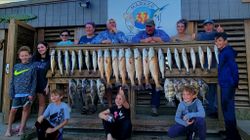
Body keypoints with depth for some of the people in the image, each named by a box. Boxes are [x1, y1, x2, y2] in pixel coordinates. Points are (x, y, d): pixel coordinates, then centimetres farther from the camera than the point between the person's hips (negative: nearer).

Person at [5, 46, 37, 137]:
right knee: (13, 110, 8)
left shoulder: (32, 67, -2)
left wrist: (32, 93, -10)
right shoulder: (16, 67, 5)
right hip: (17, 93, 2)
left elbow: (34, 81, -4)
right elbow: (12, 81, 7)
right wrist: (11, 93, 2)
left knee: (26, 109, 6)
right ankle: (9, 128, 25)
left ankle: (22, 128, 20)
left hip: (27, 93, -2)